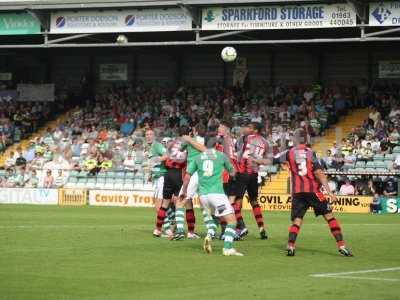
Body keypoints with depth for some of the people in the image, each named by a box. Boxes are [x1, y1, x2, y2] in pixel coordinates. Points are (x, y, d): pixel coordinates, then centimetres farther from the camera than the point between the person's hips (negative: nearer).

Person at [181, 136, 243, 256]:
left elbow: (187, 176, 10)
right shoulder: (221, 155, 6)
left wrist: (184, 191, 24)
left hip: (203, 195, 5)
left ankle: (209, 236, 3)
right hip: (216, 193, -5)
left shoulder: (198, 158, 13)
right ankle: (228, 248, -19)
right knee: (231, 220, -4)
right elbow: (232, 172, 20)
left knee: (217, 216, 27)